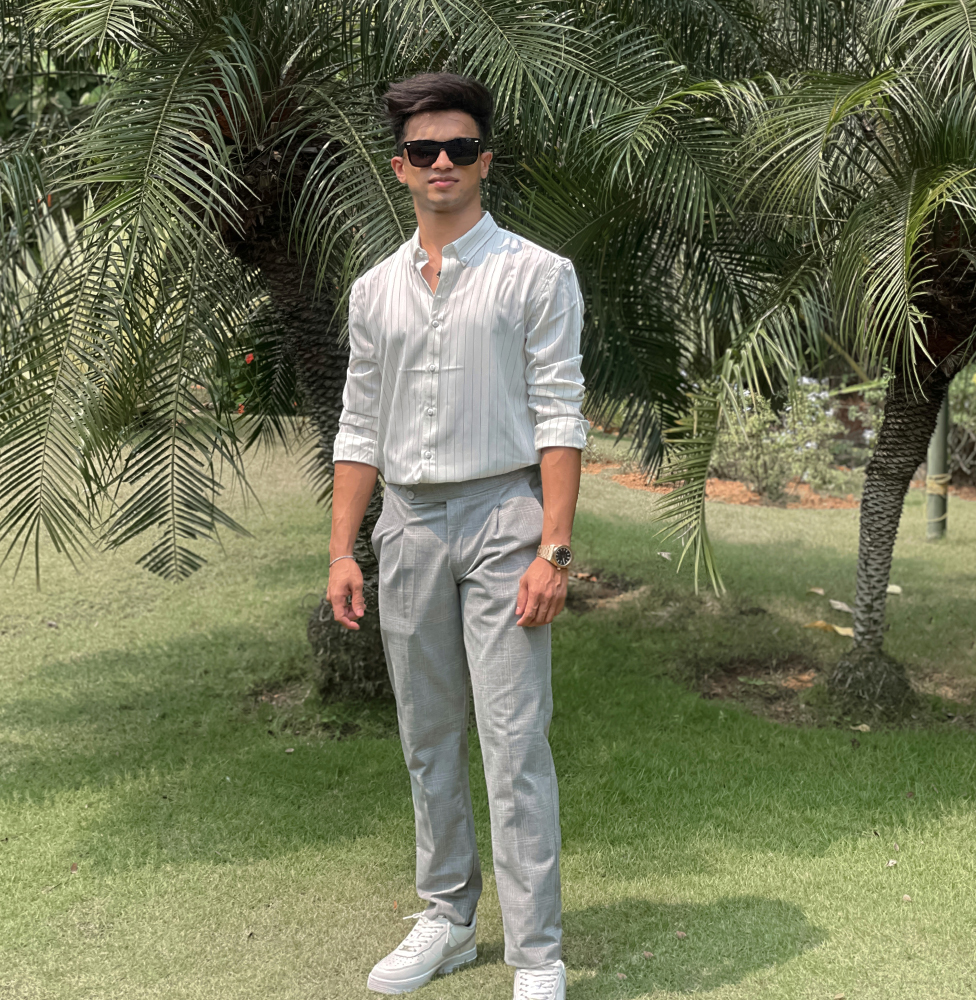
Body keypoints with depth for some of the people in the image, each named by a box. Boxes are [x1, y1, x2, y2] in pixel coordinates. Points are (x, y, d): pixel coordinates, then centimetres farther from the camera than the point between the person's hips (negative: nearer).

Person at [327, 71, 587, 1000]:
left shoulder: (536, 274, -1)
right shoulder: (374, 290, 12)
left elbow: (559, 418, -7)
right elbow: (360, 429, 13)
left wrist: (553, 549, -15)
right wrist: (342, 550, 6)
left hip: (502, 514, -5)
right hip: (409, 522, 5)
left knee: (514, 743, -6)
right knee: (427, 739, 12)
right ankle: (446, 919, 26)